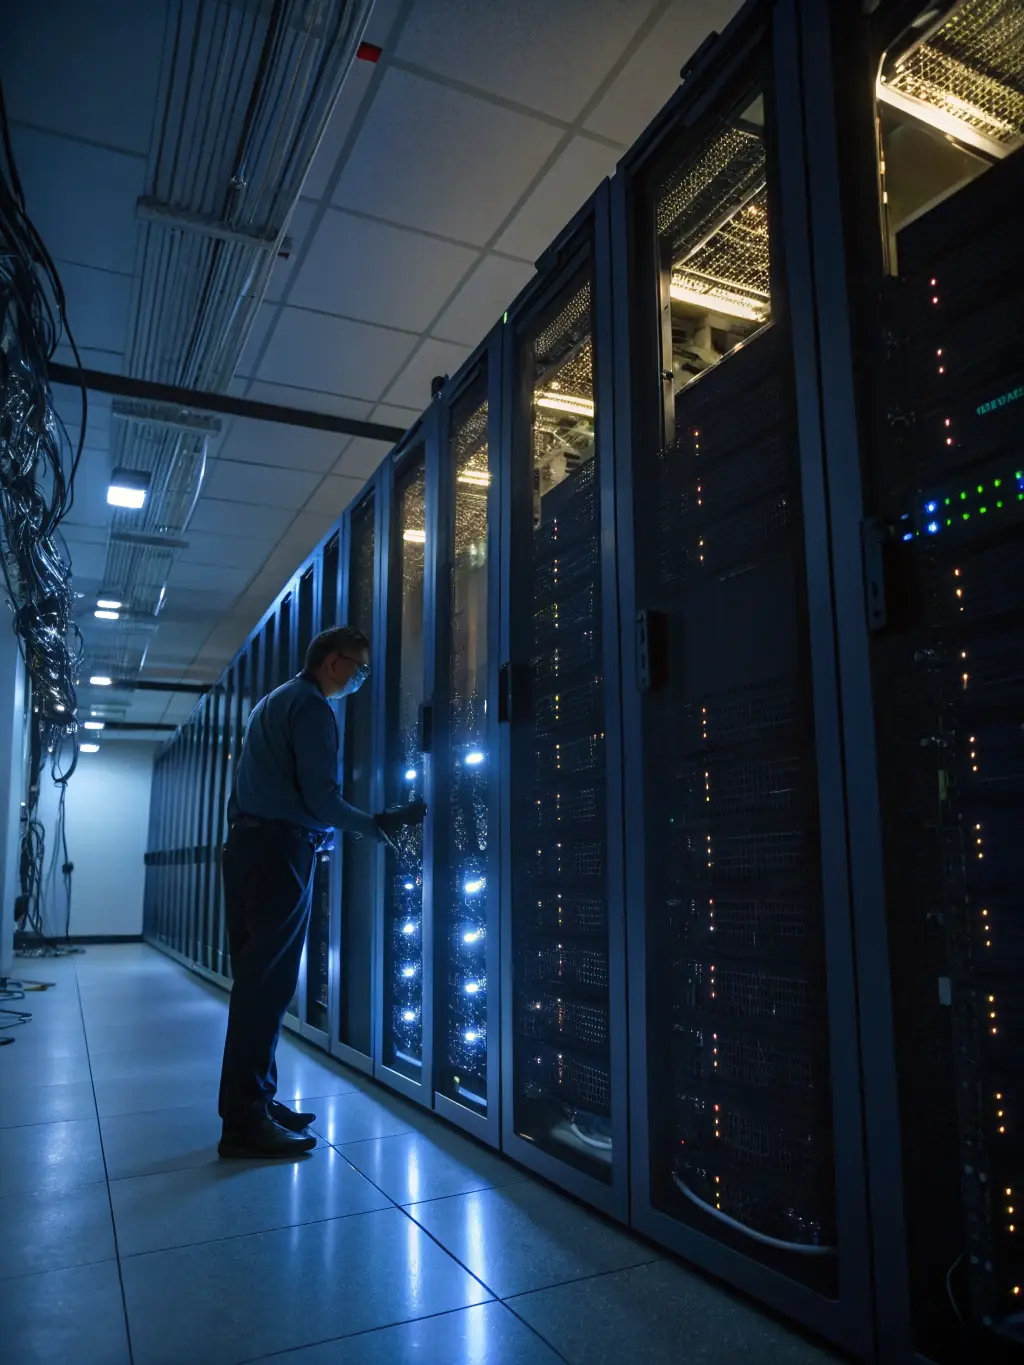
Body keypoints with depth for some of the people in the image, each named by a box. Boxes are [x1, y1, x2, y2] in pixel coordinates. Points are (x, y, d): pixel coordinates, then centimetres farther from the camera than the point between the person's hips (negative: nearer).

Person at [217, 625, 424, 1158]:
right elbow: (321, 798, -16)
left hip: (247, 844, 10)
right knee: (268, 983, -7)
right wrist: (377, 825, -3)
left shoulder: (273, 702, 22)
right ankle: (245, 1122, -3)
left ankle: (253, 1102, 18)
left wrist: (349, 826, 26)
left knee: (256, 979, 11)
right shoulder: (312, 707, -8)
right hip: (280, 849, -10)